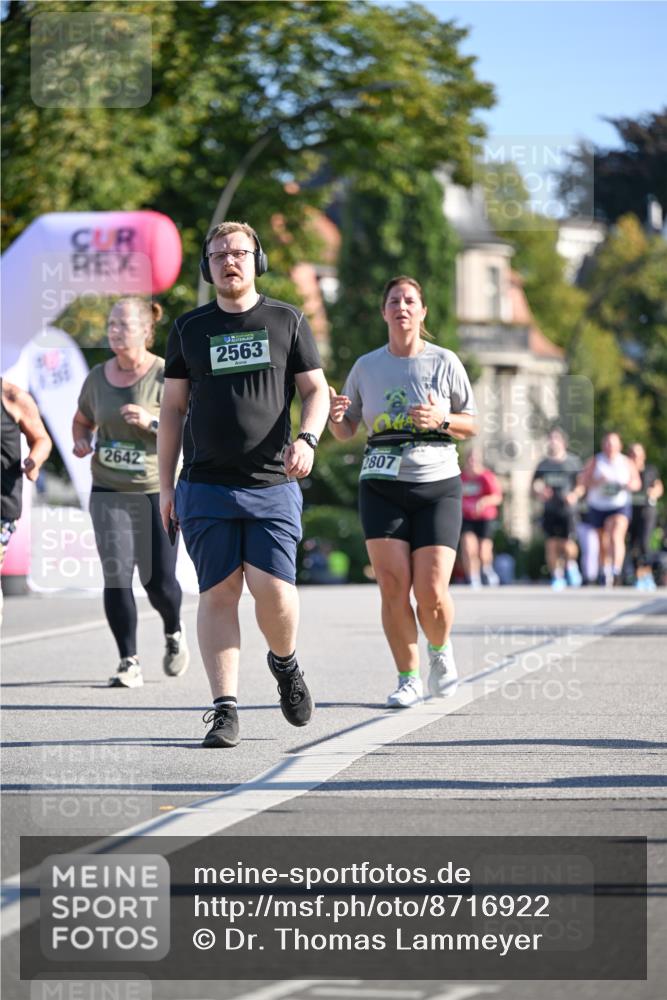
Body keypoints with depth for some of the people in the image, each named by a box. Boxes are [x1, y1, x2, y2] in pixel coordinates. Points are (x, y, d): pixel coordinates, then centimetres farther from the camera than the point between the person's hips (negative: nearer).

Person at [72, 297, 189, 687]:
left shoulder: (166, 376, -7)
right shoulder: (97, 377, 6)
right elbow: (82, 420, 24)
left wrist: (151, 420, -26)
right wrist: (82, 442, 2)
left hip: (157, 491, -3)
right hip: (109, 491, 3)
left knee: (159, 581, 0)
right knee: (116, 576, -9)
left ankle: (174, 633, 33)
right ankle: (129, 663, -5)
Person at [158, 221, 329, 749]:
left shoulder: (287, 321, 9)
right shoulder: (189, 328, 11)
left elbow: (316, 390, 9)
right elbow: (173, 408, 14)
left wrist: (307, 438, -11)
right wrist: (166, 484, 9)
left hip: (273, 483, -1)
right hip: (206, 485, 1)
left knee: (273, 589, -12)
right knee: (218, 593, -5)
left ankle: (285, 662, 19)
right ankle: (225, 708, -4)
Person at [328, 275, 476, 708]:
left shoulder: (445, 362, 3)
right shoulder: (366, 367, 8)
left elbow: (473, 425, 7)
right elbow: (346, 431, 15)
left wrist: (441, 420, -13)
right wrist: (336, 416, -9)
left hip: (437, 485, -1)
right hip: (382, 487, 2)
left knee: (432, 592, -11)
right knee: (394, 588, -9)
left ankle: (441, 651, 21)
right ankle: (408, 678, 7)